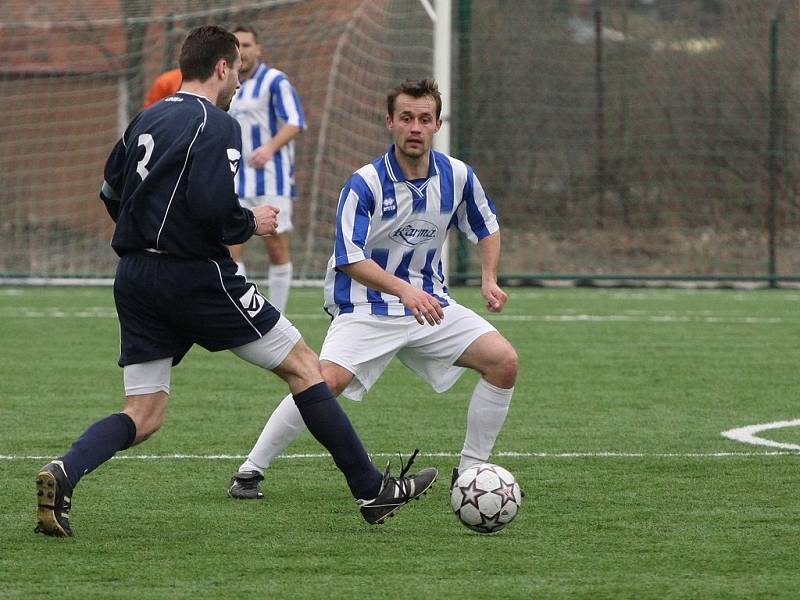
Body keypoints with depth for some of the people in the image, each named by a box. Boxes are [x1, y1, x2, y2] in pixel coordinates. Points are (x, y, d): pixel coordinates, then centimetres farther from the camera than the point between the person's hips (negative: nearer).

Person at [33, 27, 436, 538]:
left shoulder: (145, 121, 14)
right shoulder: (216, 125, -11)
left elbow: (112, 194, 21)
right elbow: (213, 207, -22)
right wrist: (251, 223, -4)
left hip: (134, 279, 7)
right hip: (196, 276, -7)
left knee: (143, 417, 8)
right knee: (303, 365, 6)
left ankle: (64, 474, -19)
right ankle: (371, 490, 9)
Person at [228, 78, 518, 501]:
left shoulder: (457, 176, -2)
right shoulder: (365, 185, -16)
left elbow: (486, 227, 16)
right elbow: (351, 259, -22)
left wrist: (489, 279, -1)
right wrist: (403, 290, -35)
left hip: (429, 303, 5)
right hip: (367, 307, -5)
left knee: (503, 361, -12)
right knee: (326, 381, -28)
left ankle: (470, 471, 3)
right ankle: (250, 472, -13)